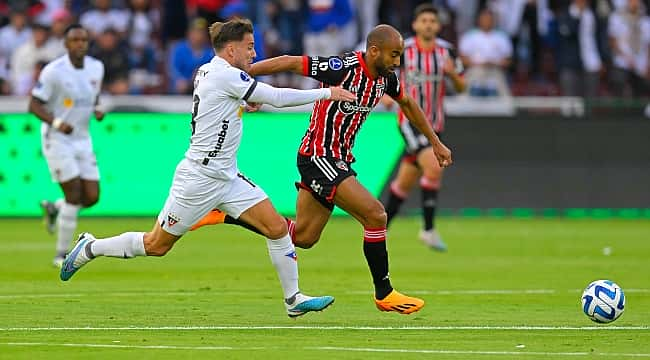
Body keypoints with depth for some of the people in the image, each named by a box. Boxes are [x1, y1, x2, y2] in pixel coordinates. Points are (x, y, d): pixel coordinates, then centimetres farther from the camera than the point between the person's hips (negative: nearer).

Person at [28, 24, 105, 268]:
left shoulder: (96, 68, 3)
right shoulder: (54, 71, -15)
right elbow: (34, 105, -12)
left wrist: (97, 110, -2)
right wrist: (56, 122, -27)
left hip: (82, 140, 6)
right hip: (57, 140, -6)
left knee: (92, 197, -2)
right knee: (74, 193, -12)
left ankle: (54, 209, 30)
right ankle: (62, 254, 0)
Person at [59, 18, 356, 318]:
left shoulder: (206, 71, 8)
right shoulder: (226, 75, -18)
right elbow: (277, 97, -18)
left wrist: (245, 102, 12)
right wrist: (326, 93, -10)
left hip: (227, 179, 9)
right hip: (199, 178, -9)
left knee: (277, 227, -2)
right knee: (156, 245, 3)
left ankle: (293, 299, 4)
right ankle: (90, 248, 22)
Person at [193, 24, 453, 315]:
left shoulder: (386, 78, 3)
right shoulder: (344, 67, -22)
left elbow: (407, 103, 24)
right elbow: (290, 62, -18)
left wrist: (435, 142, 29)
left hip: (338, 159, 9)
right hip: (318, 156, -9)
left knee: (303, 237, 13)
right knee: (376, 215, -15)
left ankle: (224, 214, 23)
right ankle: (384, 294, -3)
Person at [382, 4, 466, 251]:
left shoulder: (446, 50, 1)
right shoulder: (403, 50, -8)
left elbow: (461, 87, 7)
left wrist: (453, 73, -14)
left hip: (434, 125, 4)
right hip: (410, 121, -4)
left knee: (405, 183, 12)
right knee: (434, 167, -25)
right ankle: (429, 229, -16)